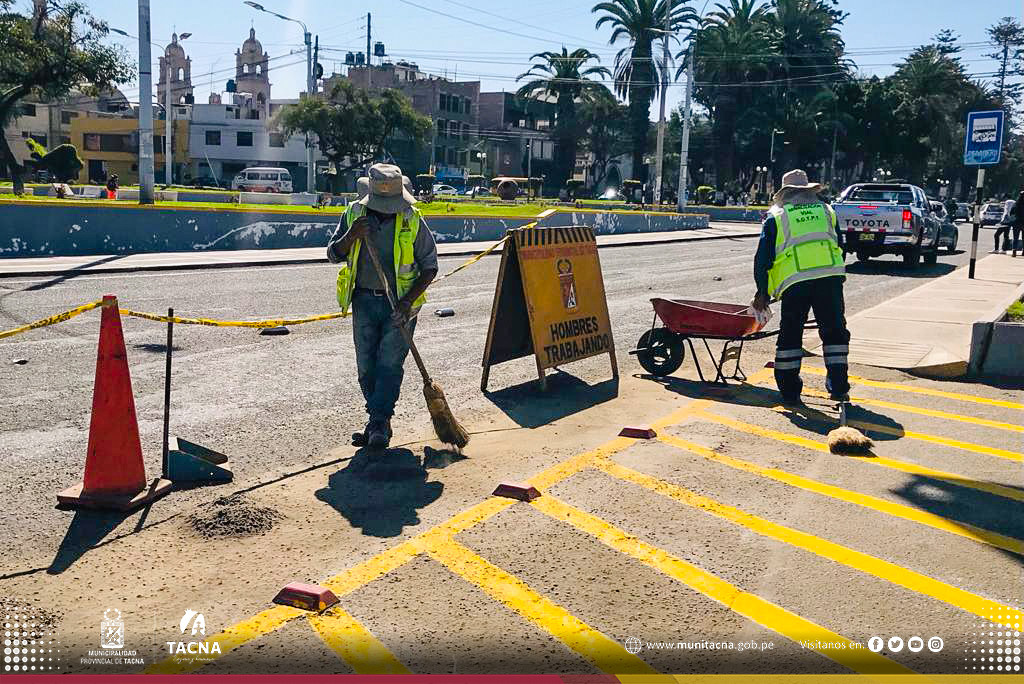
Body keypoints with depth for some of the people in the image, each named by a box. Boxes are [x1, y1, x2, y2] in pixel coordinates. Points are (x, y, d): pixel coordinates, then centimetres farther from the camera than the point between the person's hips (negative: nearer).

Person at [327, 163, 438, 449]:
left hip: (400, 303, -3)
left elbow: (429, 266, -3)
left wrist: (408, 300, -14)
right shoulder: (354, 213, 1)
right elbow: (334, 255, 3)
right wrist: (351, 236, -18)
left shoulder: (412, 220, -6)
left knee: (390, 363, -9)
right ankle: (380, 422, 19)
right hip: (364, 300, 3)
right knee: (366, 367, 6)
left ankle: (379, 425, -4)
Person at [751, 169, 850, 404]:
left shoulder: (776, 216, 14)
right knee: (834, 331, 12)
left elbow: (763, 256, 9)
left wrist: (762, 291, 15)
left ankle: (789, 391, 11)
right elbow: (840, 247, 22)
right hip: (830, 275, 2)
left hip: (795, 280, -2)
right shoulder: (826, 210, 22)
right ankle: (838, 388, 11)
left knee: (790, 334, 9)